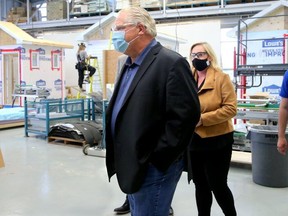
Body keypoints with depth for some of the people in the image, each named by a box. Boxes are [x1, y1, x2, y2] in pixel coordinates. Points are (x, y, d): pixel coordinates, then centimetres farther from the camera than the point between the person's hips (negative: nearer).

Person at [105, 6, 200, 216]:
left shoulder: (171, 63, -16)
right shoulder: (130, 65, 13)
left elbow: (186, 115, -23)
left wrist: (156, 158, -20)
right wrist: (123, 159, 13)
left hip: (153, 168, -9)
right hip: (132, 165, 9)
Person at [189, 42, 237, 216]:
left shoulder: (221, 78, -7)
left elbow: (230, 108, -16)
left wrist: (202, 119, -23)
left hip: (216, 140, -5)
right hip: (193, 141, 5)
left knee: (217, 185, 2)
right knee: (200, 185, 15)